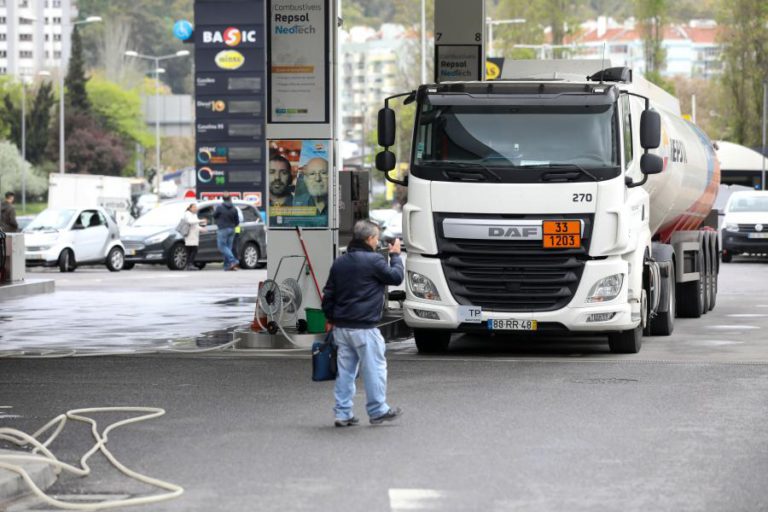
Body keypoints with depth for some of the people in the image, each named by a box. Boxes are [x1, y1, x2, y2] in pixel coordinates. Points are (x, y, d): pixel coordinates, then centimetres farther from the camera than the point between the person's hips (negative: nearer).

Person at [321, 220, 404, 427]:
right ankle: (378, 411, 10)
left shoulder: (339, 263, 12)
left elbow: (328, 295, 13)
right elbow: (396, 277, -1)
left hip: (341, 327, 7)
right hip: (364, 328, -7)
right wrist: (395, 256, 12)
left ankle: (343, 413, 10)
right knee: (375, 368, 4)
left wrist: (332, 319, 20)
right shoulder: (374, 261, -12)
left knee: (345, 370, 10)